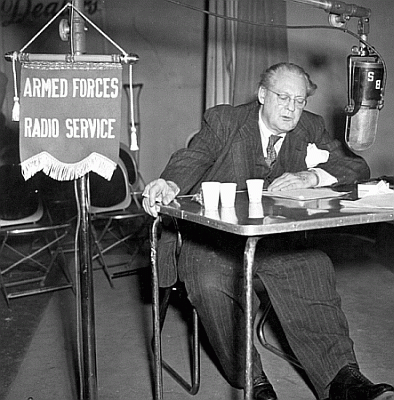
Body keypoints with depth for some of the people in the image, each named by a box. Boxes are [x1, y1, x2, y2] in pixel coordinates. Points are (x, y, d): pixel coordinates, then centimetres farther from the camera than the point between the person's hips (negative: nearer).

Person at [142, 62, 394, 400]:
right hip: (212, 237, -1)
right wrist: (170, 183, -37)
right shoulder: (223, 120, 4)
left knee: (314, 267, -28)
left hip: (275, 240, 2)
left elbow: (357, 169, 2)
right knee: (209, 282, -32)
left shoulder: (311, 128, 11)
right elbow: (192, 158, -12)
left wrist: (311, 176, -19)